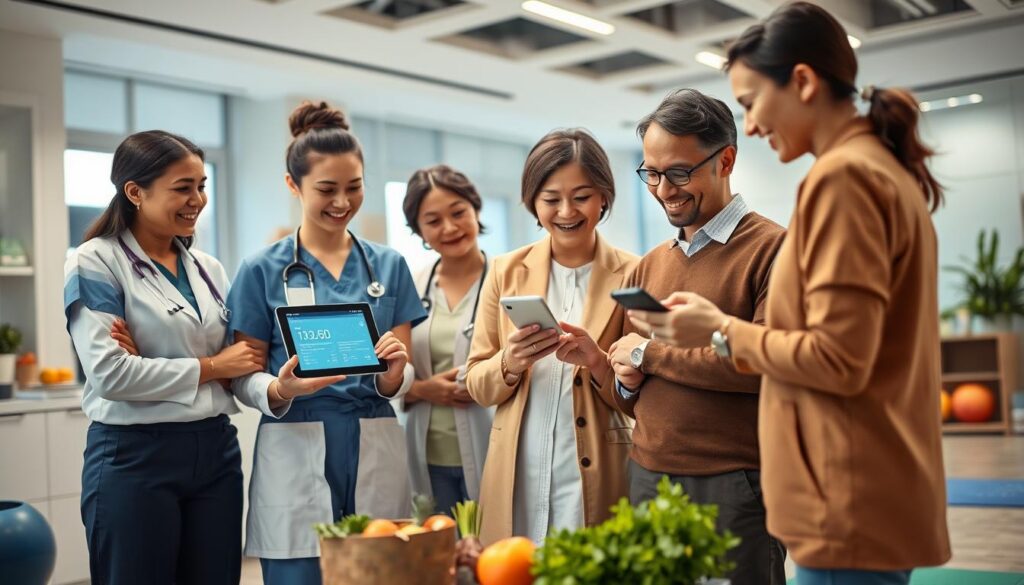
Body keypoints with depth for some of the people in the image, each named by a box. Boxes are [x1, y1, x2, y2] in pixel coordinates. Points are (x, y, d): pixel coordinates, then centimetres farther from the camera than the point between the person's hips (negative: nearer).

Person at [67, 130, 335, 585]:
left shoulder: (208, 268, 11)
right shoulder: (95, 263, -7)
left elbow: (237, 365, 6)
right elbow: (110, 373, -18)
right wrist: (207, 368, -10)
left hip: (216, 452, 6)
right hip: (134, 458, -5)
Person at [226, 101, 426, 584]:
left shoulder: (389, 265, 7)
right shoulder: (262, 270, -1)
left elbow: (397, 384, 6)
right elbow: (245, 376, 0)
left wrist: (393, 370, -17)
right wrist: (281, 388, -21)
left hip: (374, 450, 3)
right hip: (296, 452, -2)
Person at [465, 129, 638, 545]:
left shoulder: (632, 275, -1)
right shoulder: (506, 271, 5)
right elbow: (476, 385, 6)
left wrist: (597, 362, -18)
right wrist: (510, 363, -14)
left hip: (596, 482, -1)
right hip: (517, 481, 2)